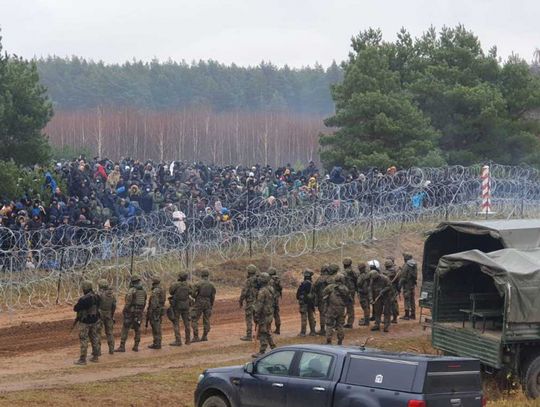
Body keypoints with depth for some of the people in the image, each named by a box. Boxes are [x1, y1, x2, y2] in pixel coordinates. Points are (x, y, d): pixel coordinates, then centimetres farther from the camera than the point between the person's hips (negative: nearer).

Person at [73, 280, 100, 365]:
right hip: (94, 321, 7)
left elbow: (76, 308, -16)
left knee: (83, 340, -1)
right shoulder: (96, 297, -1)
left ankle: (82, 359, 0)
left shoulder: (83, 299, -24)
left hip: (85, 322, -7)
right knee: (94, 338, 17)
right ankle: (95, 356, 24)